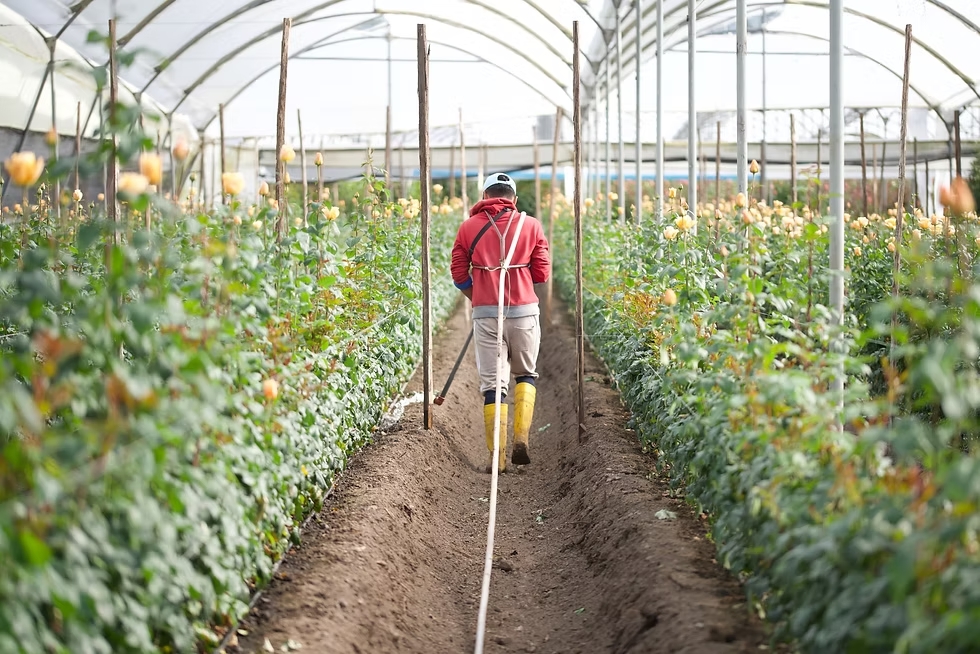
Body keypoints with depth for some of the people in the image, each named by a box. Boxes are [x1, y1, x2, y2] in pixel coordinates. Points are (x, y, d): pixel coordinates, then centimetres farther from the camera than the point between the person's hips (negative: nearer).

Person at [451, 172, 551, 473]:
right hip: (524, 311, 0)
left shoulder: (468, 227, 5)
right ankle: (521, 437, 3)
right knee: (525, 374, 19)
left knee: (492, 382, 4)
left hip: (485, 313, 0)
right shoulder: (531, 225, 3)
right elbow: (542, 273, 4)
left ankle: (498, 456, 2)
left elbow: (459, 274, 6)